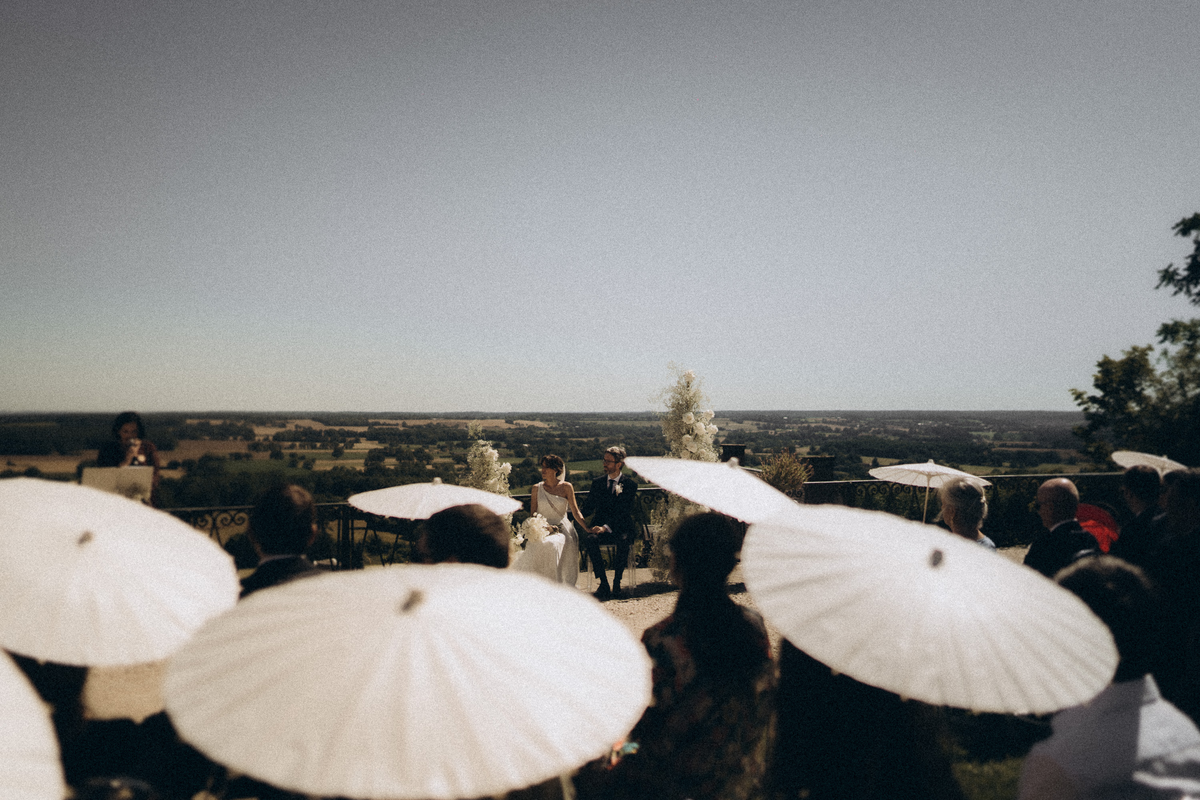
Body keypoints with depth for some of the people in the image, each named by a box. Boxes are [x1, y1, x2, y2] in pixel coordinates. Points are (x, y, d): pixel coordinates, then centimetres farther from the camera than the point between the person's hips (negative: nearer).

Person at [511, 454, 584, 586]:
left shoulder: (566, 487, 6)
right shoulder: (536, 489, 9)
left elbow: (575, 511, 5)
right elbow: (533, 514, 7)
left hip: (562, 528, -1)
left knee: (552, 544, -36)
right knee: (541, 545, -35)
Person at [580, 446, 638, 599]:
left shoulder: (630, 484, 1)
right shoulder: (597, 483, 14)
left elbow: (624, 512, -10)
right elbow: (588, 509, 10)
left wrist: (606, 527, -24)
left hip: (621, 528, -2)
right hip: (601, 527, 3)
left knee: (623, 541, -37)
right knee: (590, 540, -31)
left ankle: (617, 583, -22)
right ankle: (604, 585, -26)